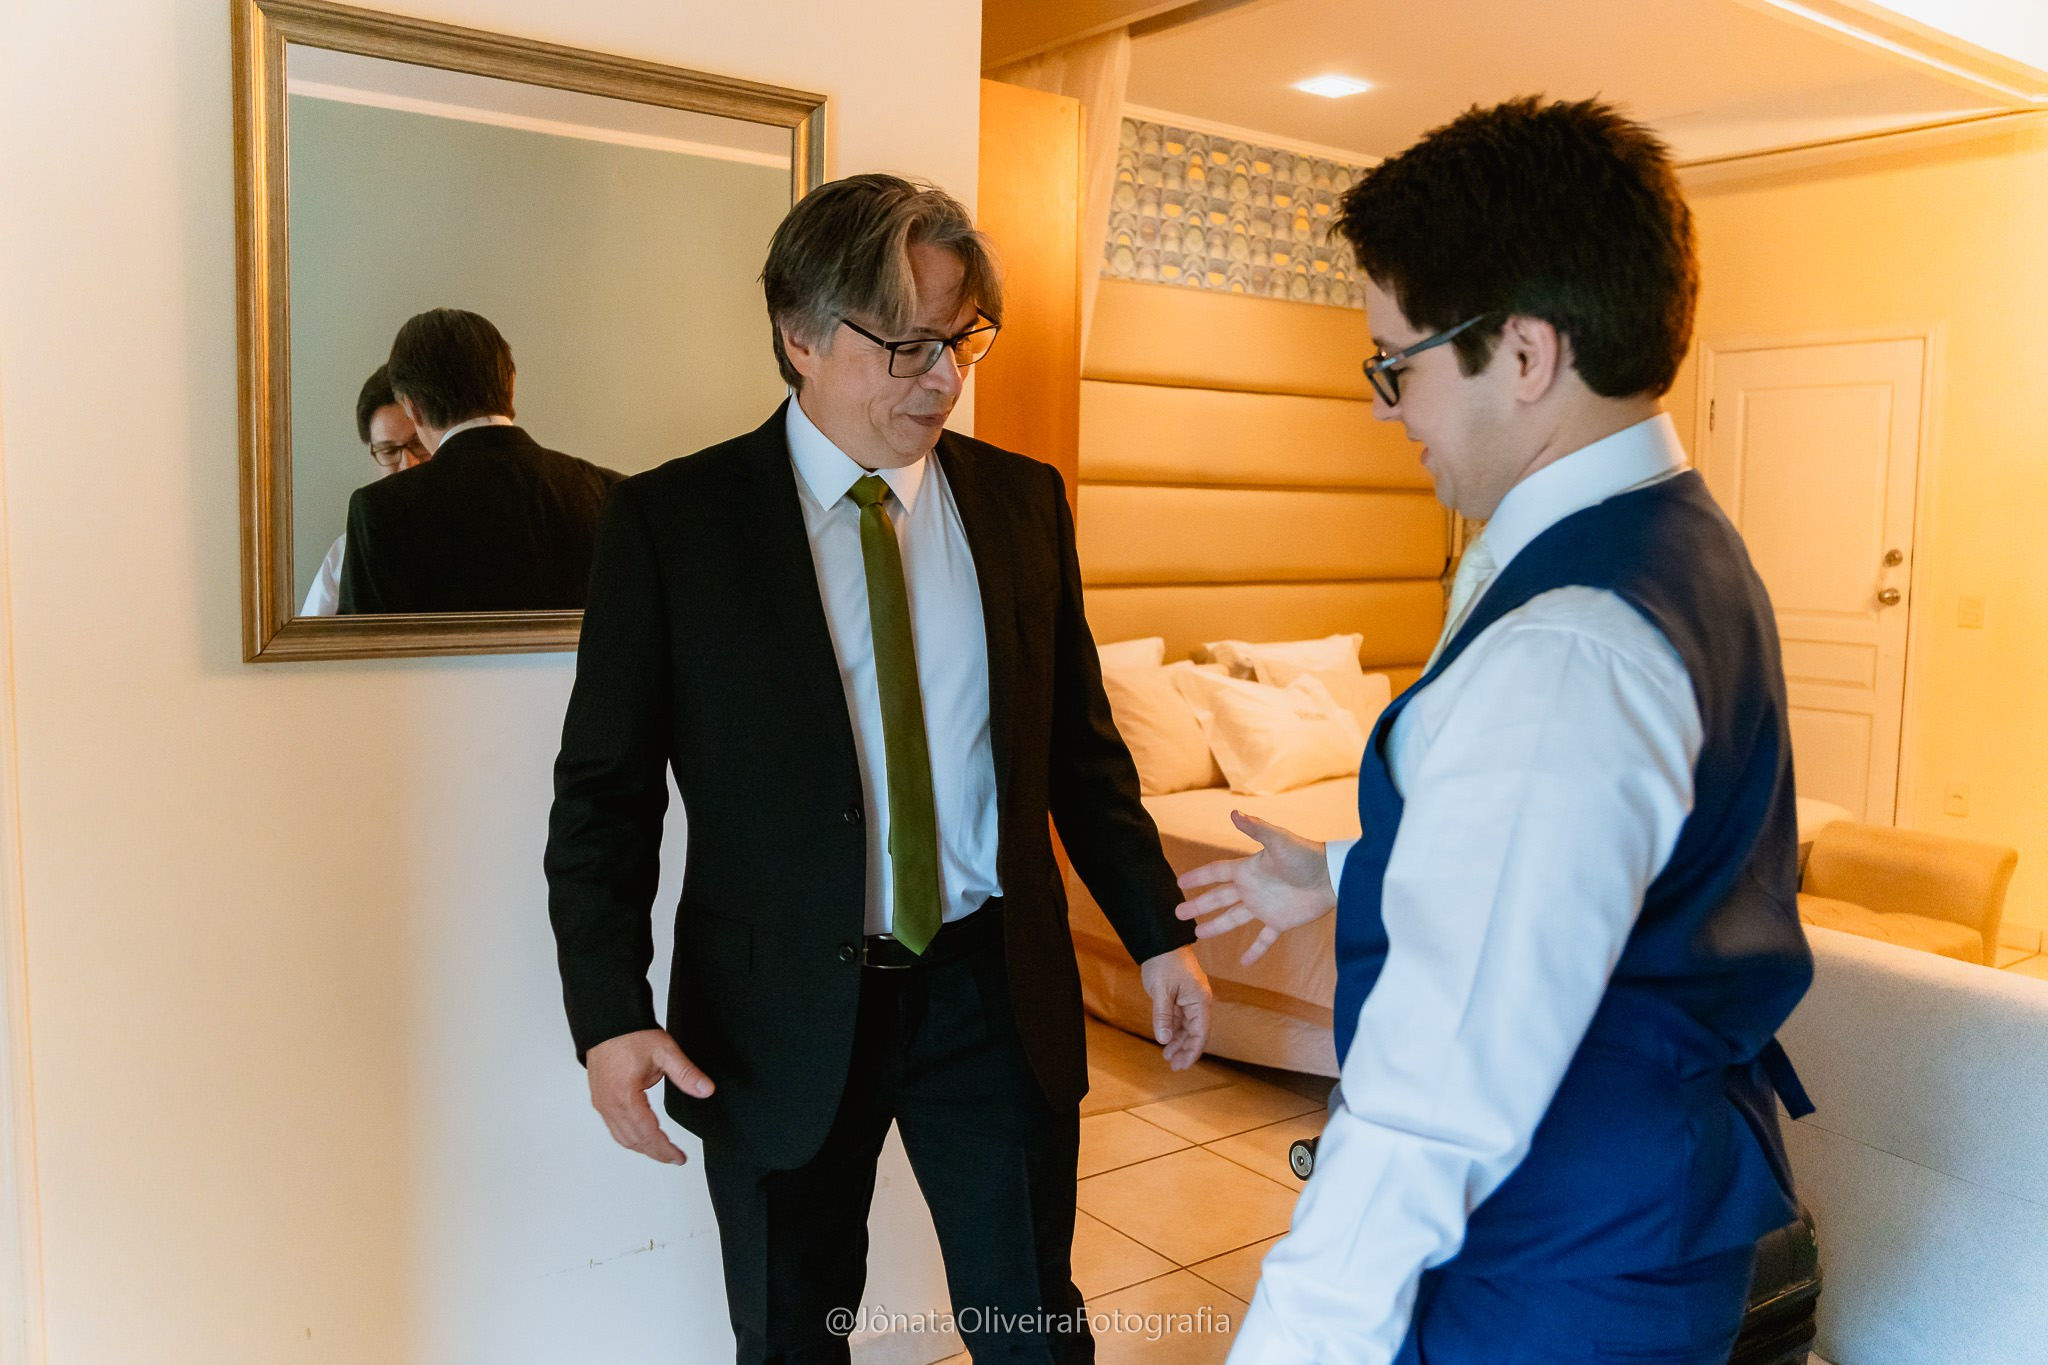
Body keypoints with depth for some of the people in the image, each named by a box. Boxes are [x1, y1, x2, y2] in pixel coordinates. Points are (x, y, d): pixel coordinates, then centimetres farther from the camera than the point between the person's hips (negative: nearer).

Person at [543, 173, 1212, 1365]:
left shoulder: (1023, 500, 2)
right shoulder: (671, 519, -7)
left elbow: (1080, 743, 8)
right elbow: (605, 787, -5)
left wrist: (1160, 934, 6)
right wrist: (612, 1013, -13)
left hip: (994, 991, 2)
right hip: (777, 1010, -1)